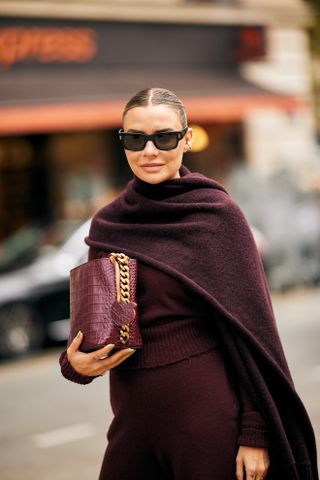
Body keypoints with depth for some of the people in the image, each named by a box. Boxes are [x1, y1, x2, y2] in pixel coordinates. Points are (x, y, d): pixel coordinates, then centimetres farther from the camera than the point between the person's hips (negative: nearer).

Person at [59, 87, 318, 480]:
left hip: (207, 415, -4)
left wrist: (255, 433, -12)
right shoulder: (106, 225, 5)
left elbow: (253, 327, -7)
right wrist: (74, 362, -9)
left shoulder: (218, 214, -7)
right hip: (133, 418, 5)